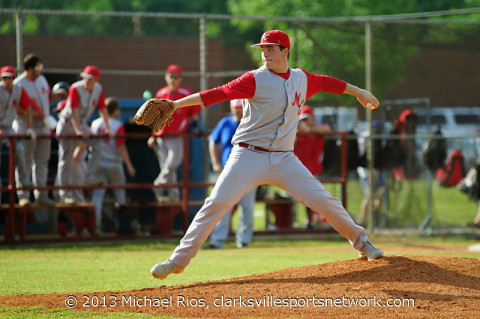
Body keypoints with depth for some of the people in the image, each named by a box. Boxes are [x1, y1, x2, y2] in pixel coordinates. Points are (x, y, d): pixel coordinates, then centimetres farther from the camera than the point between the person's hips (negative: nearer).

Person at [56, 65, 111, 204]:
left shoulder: (98, 89, -4)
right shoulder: (75, 89, -21)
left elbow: (102, 109, 1)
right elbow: (74, 111, -28)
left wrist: (107, 128, -6)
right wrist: (78, 130, -36)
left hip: (82, 125, 6)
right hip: (67, 124, -6)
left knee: (97, 145, -16)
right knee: (66, 158, -2)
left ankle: (89, 177, -10)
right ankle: (65, 193, 2)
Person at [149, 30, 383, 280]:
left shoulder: (302, 79, 9)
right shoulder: (256, 80, -6)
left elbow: (327, 83, 27)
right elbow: (217, 94, -13)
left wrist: (358, 92, 41)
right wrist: (175, 104, -21)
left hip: (284, 160, 3)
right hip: (249, 157, -3)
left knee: (323, 200, -2)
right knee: (216, 203, -13)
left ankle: (360, 240, 19)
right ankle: (179, 259, -7)